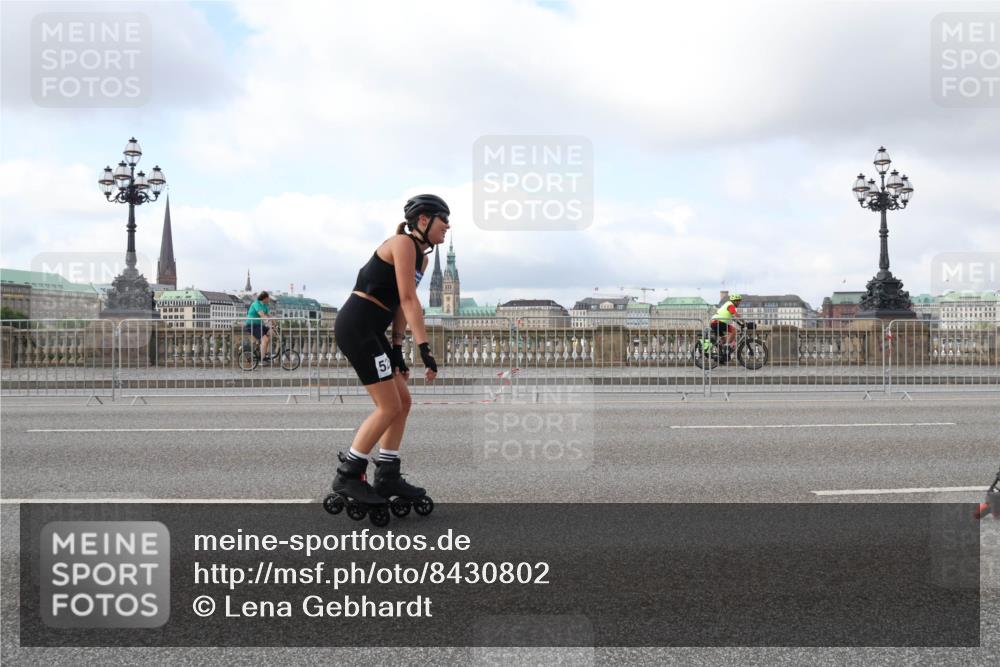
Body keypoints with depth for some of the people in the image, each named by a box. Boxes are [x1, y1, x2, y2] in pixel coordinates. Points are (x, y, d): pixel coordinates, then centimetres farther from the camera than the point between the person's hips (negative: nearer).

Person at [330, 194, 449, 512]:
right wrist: (425, 349, -25)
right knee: (389, 407, -8)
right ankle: (347, 476, 2)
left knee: (403, 402, 10)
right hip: (356, 326, -10)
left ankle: (387, 477, 17)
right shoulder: (403, 243, -12)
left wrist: (397, 350, 10)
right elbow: (408, 299, -21)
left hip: (371, 331, 10)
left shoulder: (422, 257, 16)